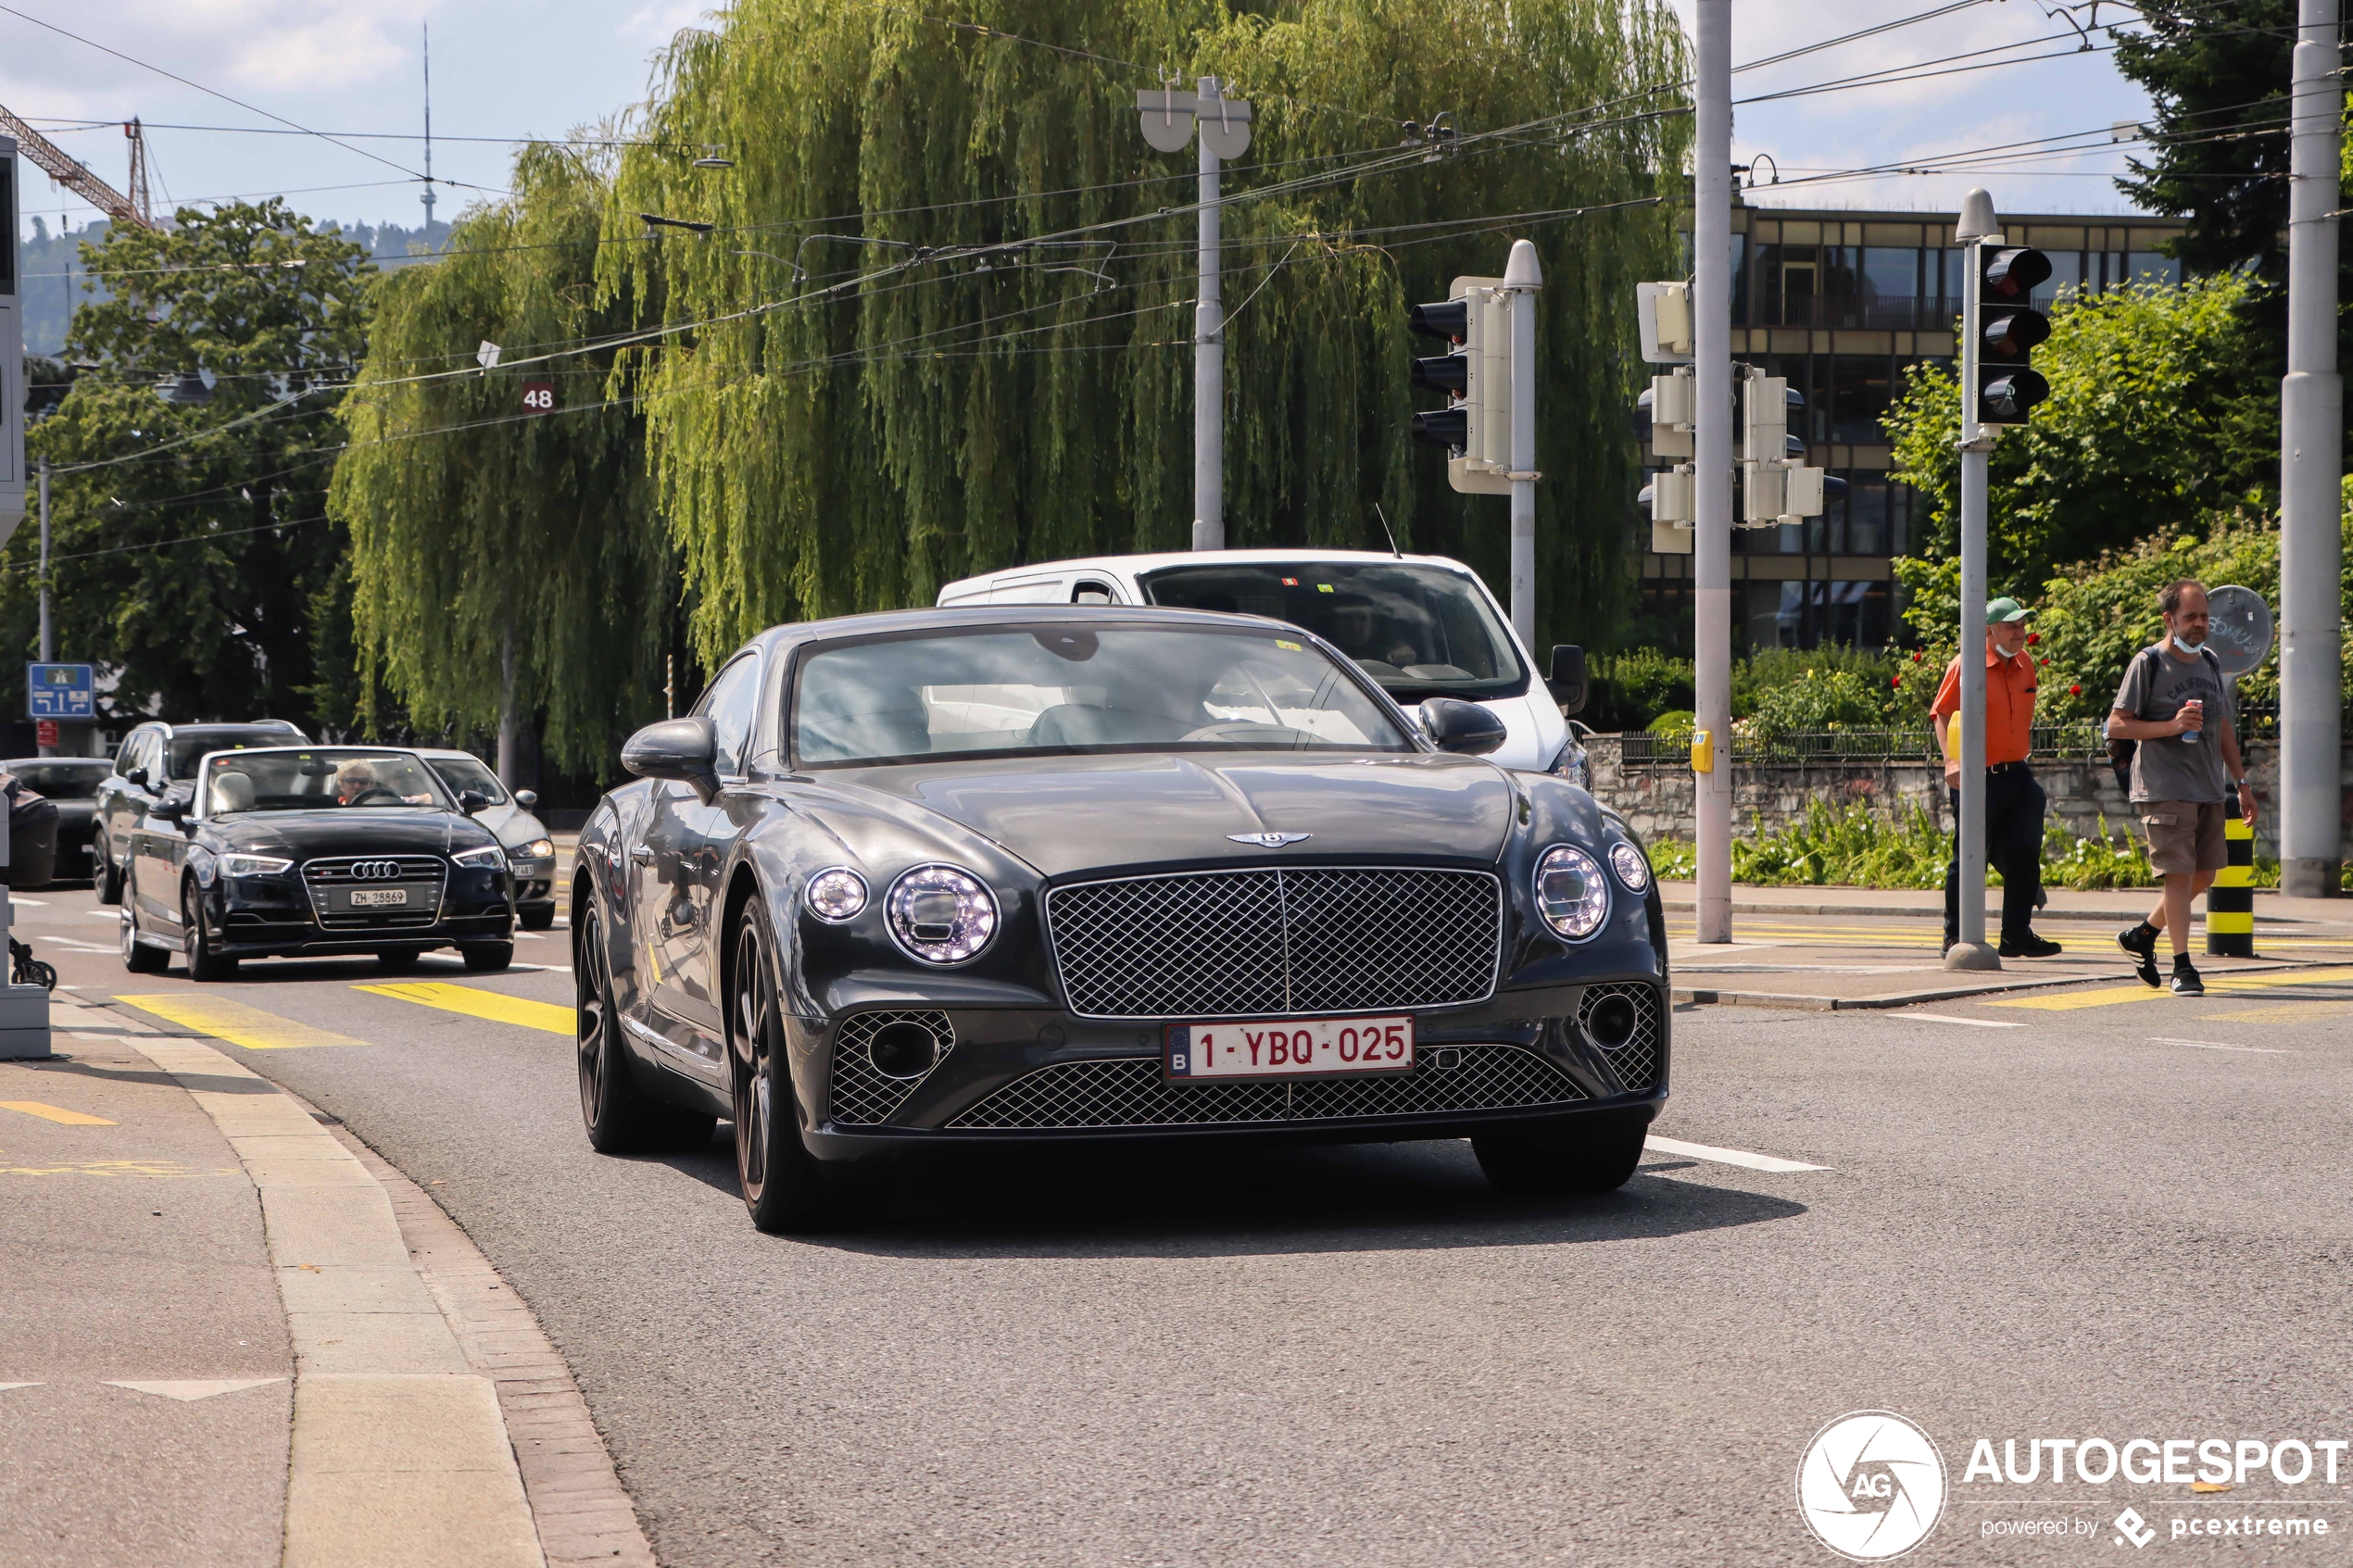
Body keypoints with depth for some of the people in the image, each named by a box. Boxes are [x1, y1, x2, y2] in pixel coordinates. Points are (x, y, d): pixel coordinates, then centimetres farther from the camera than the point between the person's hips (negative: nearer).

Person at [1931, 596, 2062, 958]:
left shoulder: (2025, 665, 10)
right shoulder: (1966, 666, -9)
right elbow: (1942, 715, -9)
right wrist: (1951, 760, -20)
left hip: (2016, 776, 6)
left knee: (2025, 854, 3)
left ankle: (2017, 935, 13)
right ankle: (1955, 938, 10)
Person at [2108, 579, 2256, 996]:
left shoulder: (2210, 663, 15)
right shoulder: (2148, 663, -6)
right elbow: (2116, 726, -9)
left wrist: (2241, 782, 19)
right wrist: (2172, 726, -19)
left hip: (2209, 790, 7)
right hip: (2165, 789, -7)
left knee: (2204, 875, 10)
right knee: (2179, 874, -10)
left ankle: (2142, 935, 27)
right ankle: (2182, 967, -5)